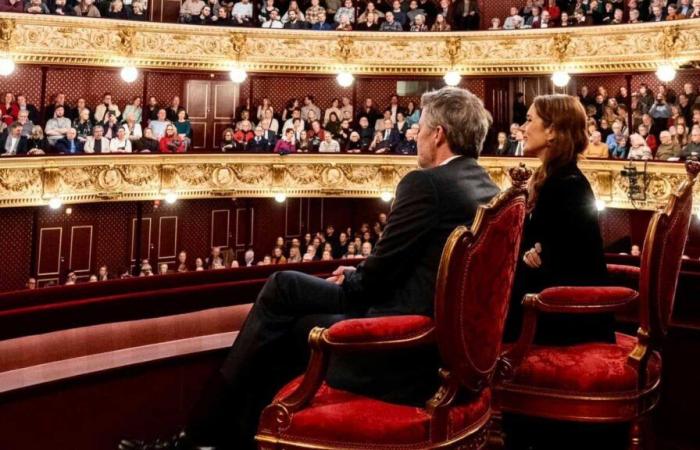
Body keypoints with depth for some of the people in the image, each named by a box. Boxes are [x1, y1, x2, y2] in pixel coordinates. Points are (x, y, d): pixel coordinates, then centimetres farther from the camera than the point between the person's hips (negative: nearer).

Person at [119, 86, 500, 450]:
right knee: (285, 286, 13)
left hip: (403, 352, -8)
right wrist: (358, 278, 12)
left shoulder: (425, 183, -17)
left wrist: (349, 281, 7)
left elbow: (376, 276, -14)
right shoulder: (486, 188, 11)